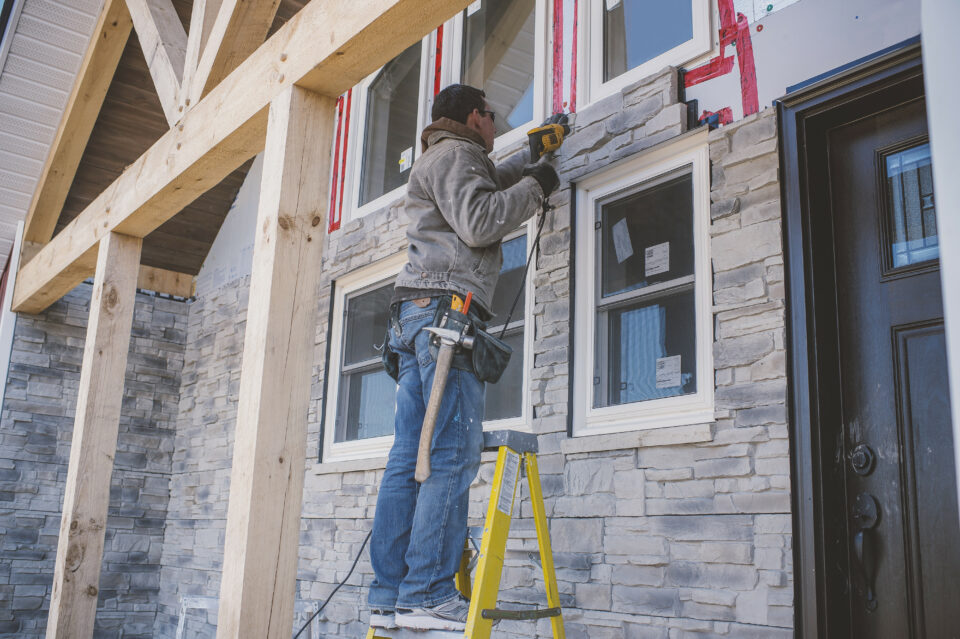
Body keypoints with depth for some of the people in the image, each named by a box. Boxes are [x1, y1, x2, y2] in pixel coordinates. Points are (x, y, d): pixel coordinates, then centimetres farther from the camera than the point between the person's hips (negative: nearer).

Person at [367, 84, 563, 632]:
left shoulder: (438, 161, 32)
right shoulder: (456, 154, 2)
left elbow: (485, 186, 51)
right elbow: (479, 223, -13)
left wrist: (529, 158, 48)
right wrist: (534, 186, -1)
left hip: (414, 318, 10)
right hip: (447, 305, -10)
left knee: (411, 457, 1)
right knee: (453, 452, -14)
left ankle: (391, 597, 0)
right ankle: (427, 594, -17)